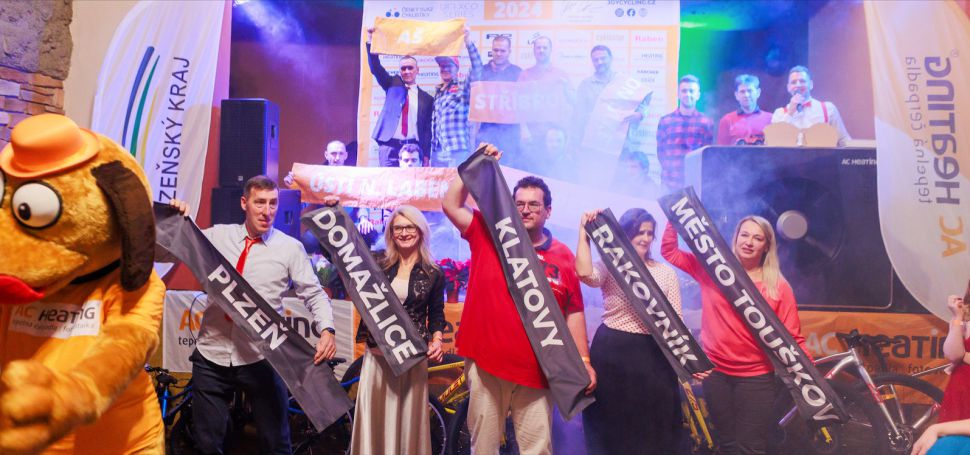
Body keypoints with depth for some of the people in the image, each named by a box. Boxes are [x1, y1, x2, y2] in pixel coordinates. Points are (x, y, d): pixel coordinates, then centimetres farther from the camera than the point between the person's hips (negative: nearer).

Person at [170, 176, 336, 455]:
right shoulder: (218, 236, 5)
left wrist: (326, 330, -18)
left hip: (262, 359, -2)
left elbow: (314, 294, -2)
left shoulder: (290, 247, -1)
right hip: (212, 357, 2)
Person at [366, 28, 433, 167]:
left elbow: (427, 129, 8)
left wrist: (426, 156, 0)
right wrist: (371, 42, -12)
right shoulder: (393, 84, 13)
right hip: (390, 146, 0)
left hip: (413, 148, 0)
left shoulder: (426, 98, 10)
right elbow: (376, 68, 0)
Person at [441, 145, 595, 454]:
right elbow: (450, 204, -1)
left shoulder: (563, 256, 3)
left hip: (537, 368, 0)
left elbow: (573, 313, 5)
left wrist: (584, 360, 2)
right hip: (485, 361, 0)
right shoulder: (487, 237, 3)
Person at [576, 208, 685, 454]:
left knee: (652, 430, 11)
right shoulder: (610, 267, -1)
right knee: (611, 428, 9)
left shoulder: (666, 273, 7)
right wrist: (584, 231, -15)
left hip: (652, 356, 2)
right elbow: (585, 273, -25)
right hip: (612, 353, -2)